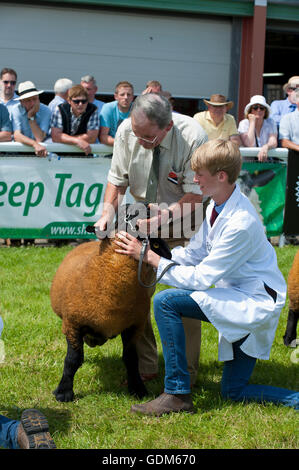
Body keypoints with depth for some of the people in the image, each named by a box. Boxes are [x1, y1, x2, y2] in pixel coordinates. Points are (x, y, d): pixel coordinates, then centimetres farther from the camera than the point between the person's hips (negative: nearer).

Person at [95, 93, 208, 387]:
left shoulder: (193, 137, -28)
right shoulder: (127, 131, -16)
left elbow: (196, 196, -22)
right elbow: (117, 179, -4)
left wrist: (164, 217, -33)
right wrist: (108, 212, -20)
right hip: (144, 218, 4)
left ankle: (185, 373, 5)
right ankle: (145, 366, 14)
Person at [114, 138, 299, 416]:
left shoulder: (241, 224, -26)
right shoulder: (216, 207, 2)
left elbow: (202, 278, -23)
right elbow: (195, 253, 11)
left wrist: (150, 257, -18)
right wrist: (148, 252, 0)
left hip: (256, 302, -10)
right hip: (241, 299, 10)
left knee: (165, 301, -22)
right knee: (234, 391, 14)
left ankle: (177, 394, -15)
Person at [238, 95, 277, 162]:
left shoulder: (270, 123, 6)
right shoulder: (244, 123, 0)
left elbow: (273, 142, -10)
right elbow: (249, 145, -15)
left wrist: (266, 147, -34)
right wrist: (252, 122, -9)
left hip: (266, 160, 1)